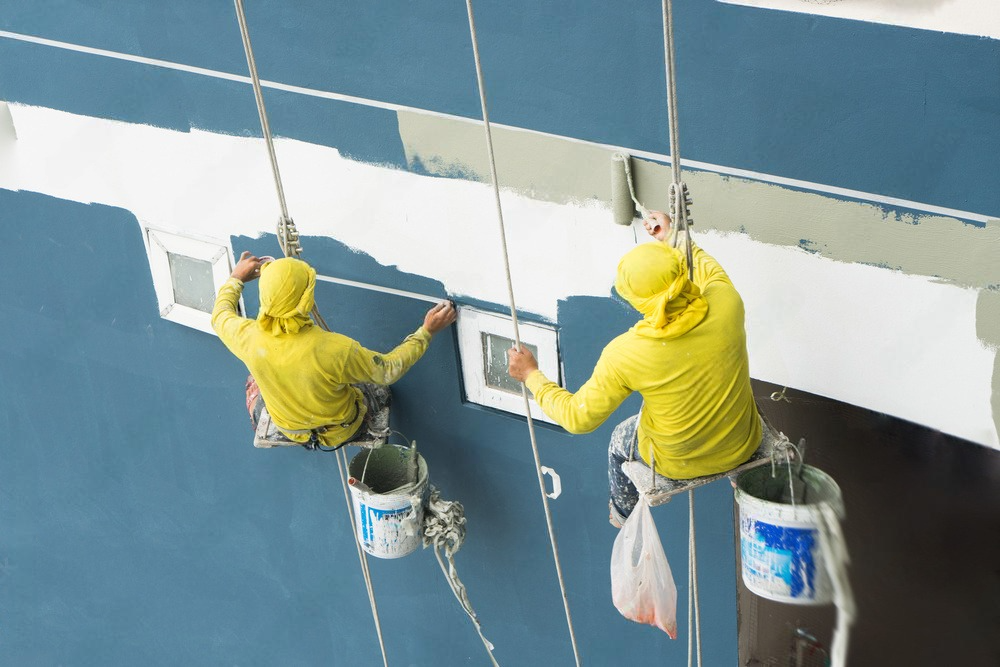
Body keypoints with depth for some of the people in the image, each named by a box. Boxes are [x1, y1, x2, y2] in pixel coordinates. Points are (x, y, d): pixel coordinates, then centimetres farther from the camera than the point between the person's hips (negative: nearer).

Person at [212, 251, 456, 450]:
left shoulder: (249, 338, -32)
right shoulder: (336, 350, -42)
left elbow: (220, 316, -6)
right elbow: (388, 370, -24)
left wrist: (236, 278, 11)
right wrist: (427, 331, -15)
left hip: (289, 431, 2)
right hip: (342, 432, -2)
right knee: (379, 387, 29)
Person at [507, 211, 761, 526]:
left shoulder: (625, 354, -32)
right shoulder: (727, 303, -26)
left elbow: (577, 418, -18)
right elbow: (712, 274, 2)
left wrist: (531, 375, -4)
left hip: (677, 462, -2)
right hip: (742, 446, 3)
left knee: (620, 441, 32)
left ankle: (625, 512, 58)